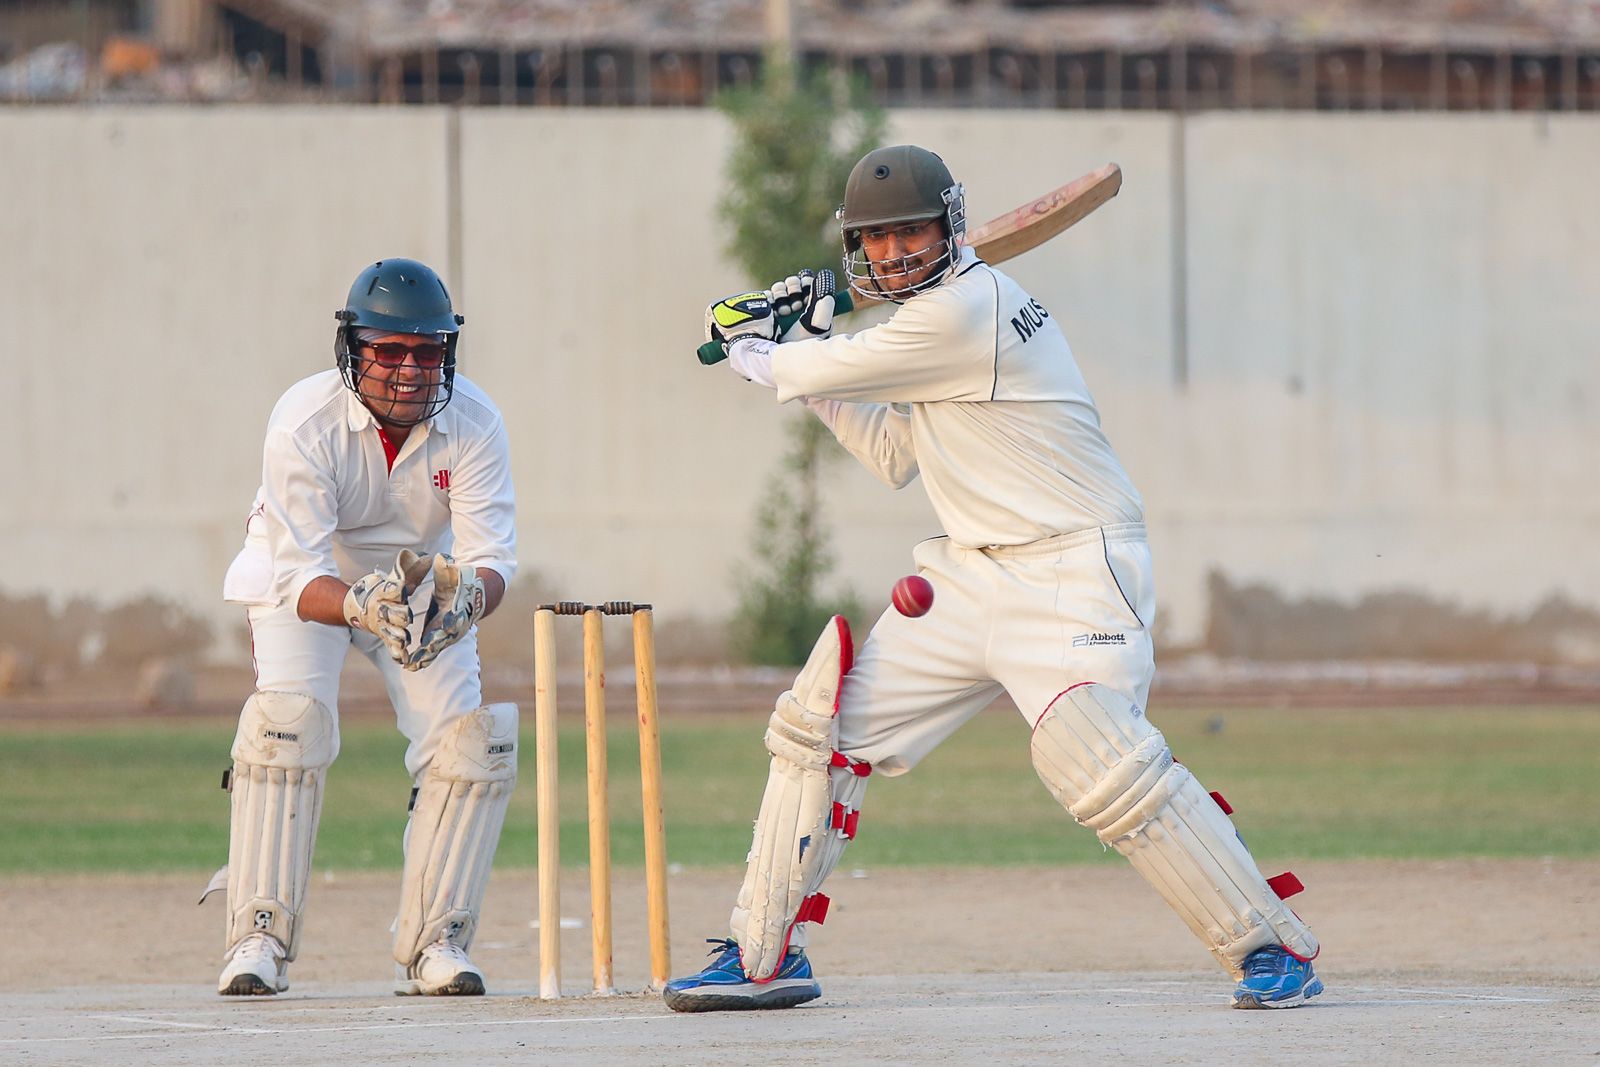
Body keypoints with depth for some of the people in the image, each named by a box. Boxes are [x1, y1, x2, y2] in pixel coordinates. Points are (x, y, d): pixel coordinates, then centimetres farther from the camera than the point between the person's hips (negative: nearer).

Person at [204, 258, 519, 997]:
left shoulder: (473, 424, -24)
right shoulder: (304, 423, -32)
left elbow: (492, 557, -27)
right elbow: (302, 578, -34)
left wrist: (467, 596, -51)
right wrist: (362, 607, -56)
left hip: (419, 581, 3)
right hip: (307, 583, -3)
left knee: (473, 740, -13)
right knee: (290, 719, -26)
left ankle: (435, 941, -2)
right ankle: (258, 938, -23)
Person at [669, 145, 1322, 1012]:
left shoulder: (961, 308, -17)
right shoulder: (936, 314, 14)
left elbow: (822, 374, -10)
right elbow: (895, 456, 22)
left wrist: (752, 349, 11)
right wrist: (807, 347, 16)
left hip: (1068, 574, -10)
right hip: (970, 575, 10)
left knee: (1102, 767, -25)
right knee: (819, 723, 7)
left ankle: (1274, 949, -15)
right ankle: (763, 957, 15)